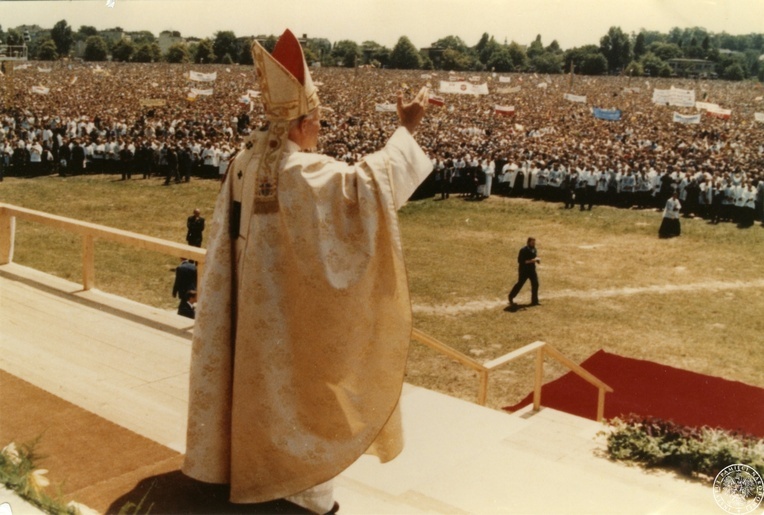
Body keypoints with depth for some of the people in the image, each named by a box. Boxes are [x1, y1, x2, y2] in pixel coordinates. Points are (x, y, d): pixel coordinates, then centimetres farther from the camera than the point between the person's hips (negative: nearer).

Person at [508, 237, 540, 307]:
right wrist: (532, 260, -28)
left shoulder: (534, 249, 5)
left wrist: (537, 259, -3)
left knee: (535, 284, 4)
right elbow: (520, 261, -24)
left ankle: (534, 301, 14)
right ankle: (511, 297, 19)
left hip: (532, 269, 7)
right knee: (520, 284, 0)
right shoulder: (523, 250, -20)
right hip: (524, 270, -7)